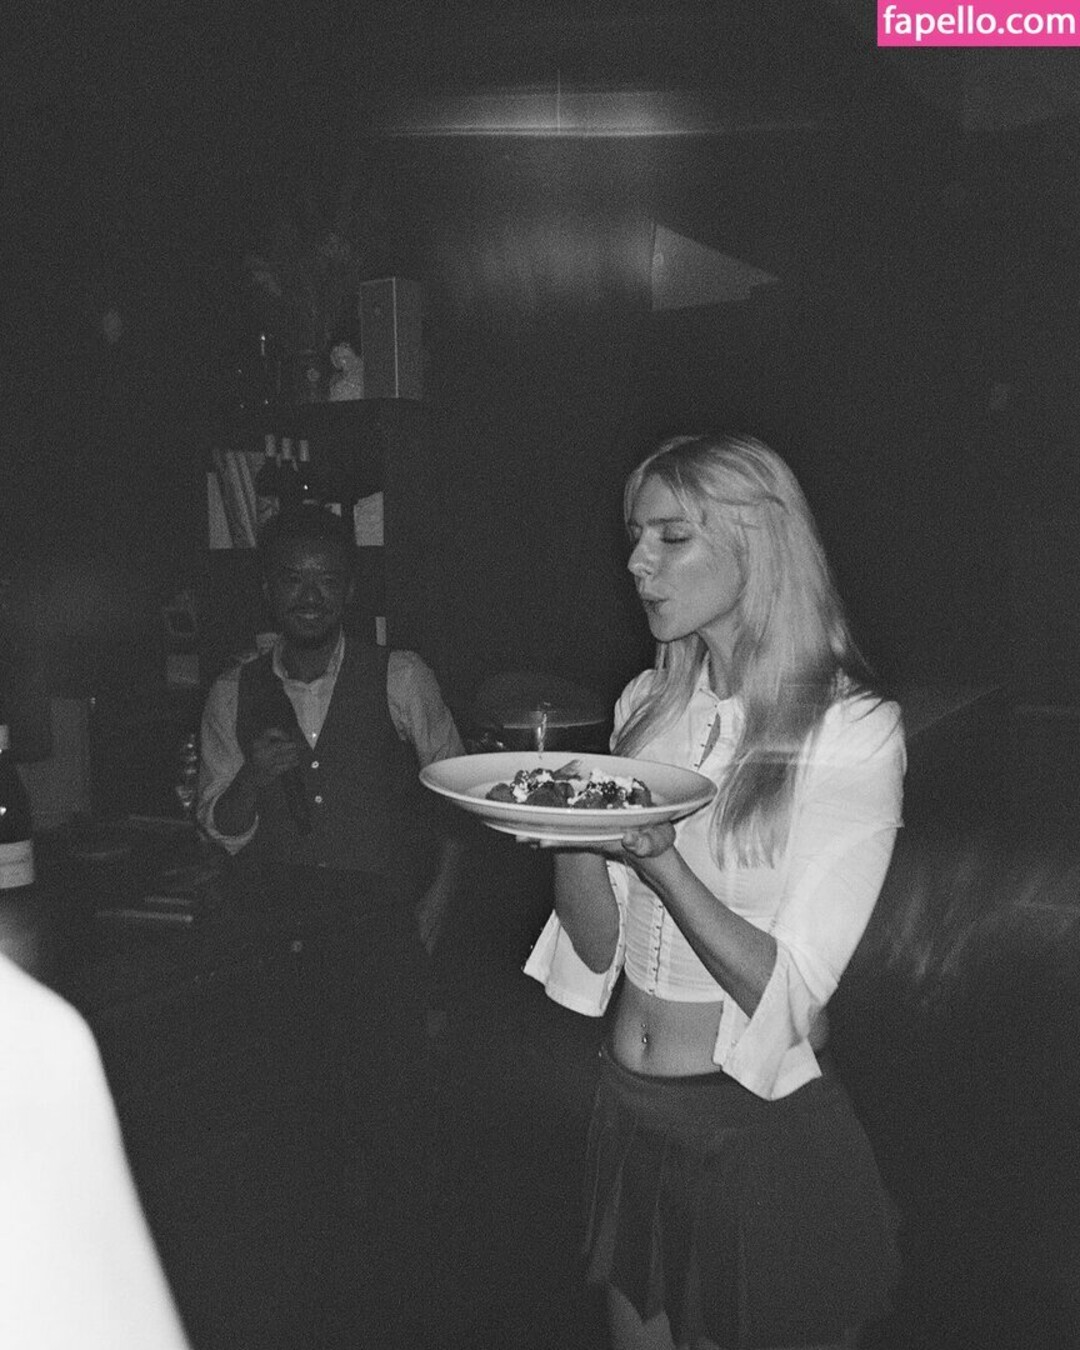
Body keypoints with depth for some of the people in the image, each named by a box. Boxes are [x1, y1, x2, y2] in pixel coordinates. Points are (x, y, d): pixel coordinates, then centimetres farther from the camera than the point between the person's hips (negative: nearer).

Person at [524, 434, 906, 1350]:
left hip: (766, 1131, -5)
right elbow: (599, 948, 1)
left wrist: (659, 861, -31)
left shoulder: (853, 731, -15)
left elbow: (788, 992, -18)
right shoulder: (645, 705, 2)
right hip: (628, 1108, 6)